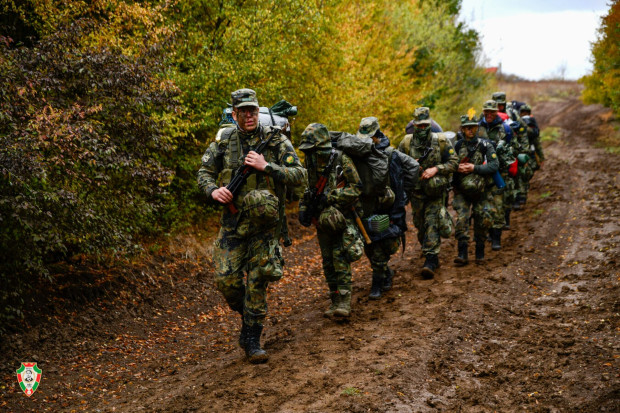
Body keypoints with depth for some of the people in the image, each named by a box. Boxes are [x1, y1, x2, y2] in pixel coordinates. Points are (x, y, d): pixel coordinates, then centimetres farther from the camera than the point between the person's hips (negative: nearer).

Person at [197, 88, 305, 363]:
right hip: (233, 220, 2)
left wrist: (265, 166, -19)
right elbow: (204, 173, 13)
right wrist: (213, 190, -9)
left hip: (265, 221, -2)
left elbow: (299, 175, -8)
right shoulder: (223, 142, 5)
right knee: (226, 279, -3)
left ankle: (252, 340, 10)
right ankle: (246, 316, 28)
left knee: (257, 281, -2)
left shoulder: (276, 140, -3)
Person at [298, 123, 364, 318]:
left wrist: (331, 196, -21)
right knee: (328, 262, 8)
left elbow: (356, 188, -16)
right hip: (322, 219, 6)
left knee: (340, 258, -15)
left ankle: (344, 303, -13)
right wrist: (303, 210, 4)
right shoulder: (309, 163, 2)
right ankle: (335, 301, 17)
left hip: (343, 218, -6)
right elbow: (305, 190, 16)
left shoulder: (342, 160, -15)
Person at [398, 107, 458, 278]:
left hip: (436, 191, -3)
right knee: (421, 226, 13)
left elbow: (453, 162, -4)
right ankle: (430, 253, 37)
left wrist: (435, 169, -17)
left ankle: (430, 262, -14)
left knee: (432, 223, -13)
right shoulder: (406, 142, -1)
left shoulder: (441, 141, -5)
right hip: (416, 192, 3)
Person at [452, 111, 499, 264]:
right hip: (461, 190, 0)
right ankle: (462, 254, -9)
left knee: (484, 220, 2)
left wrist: (474, 168, -21)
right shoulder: (456, 146, 0)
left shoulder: (485, 146, -4)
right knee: (461, 220, -12)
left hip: (481, 190, 0)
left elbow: (494, 166, -13)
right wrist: (457, 168, -18)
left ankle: (480, 251, 19)